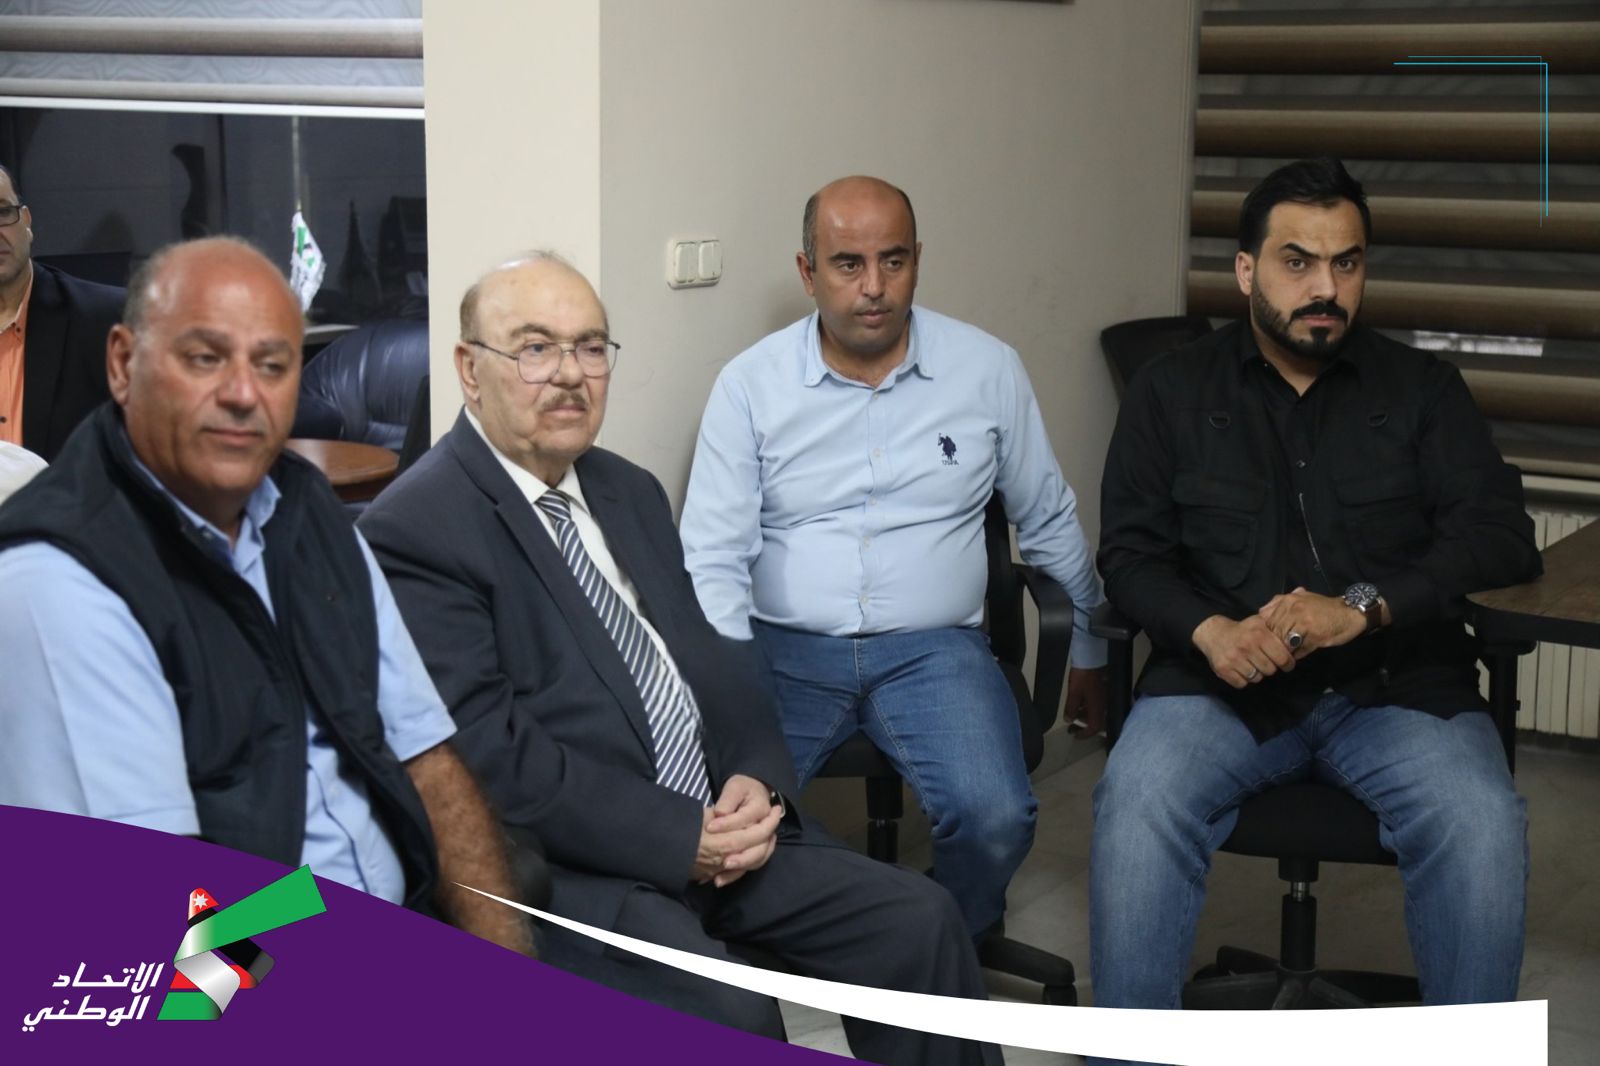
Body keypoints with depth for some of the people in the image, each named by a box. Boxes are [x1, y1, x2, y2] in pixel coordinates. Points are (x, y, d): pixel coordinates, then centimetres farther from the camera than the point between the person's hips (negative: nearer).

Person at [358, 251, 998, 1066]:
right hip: (560, 863, -8)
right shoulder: (414, 529, -12)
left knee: (918, 923, -3)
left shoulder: (628, 489, 15)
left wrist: (758, 778, -4)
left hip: (713, 827, 8)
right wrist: (677, 837, -18)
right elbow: (488, 749, -18)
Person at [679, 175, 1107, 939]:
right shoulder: (750, 384, 2)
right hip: (783, 647, 0)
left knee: (995, 818, -26)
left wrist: (1087, 653, 21)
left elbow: (1049, 523, 17)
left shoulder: (987, 369, 5)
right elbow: (713, 554, -2)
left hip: (933, 648, 1)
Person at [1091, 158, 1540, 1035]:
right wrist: (1209, 630, -16)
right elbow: (1129, 555, 6)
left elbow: (1500, 537, -1)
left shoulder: (1422, 389, 11)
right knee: (1136, 806, -30)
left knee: (1482, 825, -29)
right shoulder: (1172, 391, 11)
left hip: (1396, 685, 0)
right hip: (1222, 687, 0)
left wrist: (1362, 608, -18)